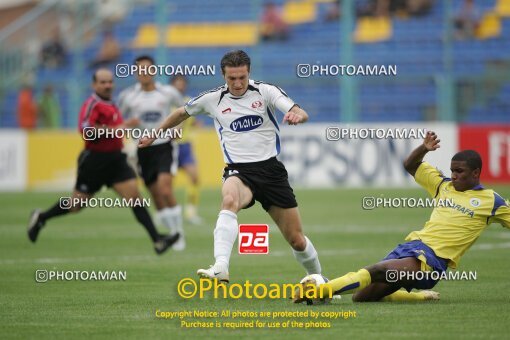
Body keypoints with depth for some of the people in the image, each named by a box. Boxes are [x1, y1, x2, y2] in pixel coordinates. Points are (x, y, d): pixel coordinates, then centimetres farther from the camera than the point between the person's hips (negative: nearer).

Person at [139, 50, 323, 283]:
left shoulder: (266, 91, -2)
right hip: (239, 171, -1)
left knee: (296, 240, 4)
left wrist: (296, 115, -39)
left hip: (271, 169, 1)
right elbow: (182, 113, 22)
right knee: (230, 200, -39)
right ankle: (220, 267, -52)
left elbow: (301, 114, -15)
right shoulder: (212, 99, 2)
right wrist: (154, 135, 29)